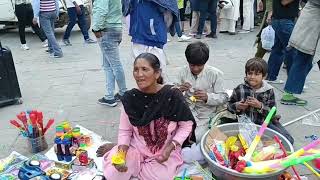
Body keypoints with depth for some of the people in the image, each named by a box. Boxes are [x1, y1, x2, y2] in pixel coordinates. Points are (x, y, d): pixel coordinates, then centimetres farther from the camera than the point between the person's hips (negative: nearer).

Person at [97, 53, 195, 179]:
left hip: (165, 152, 1)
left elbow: (186, 125, -8)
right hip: (137, 149, -1)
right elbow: (124, 130, -2)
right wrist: (121, 153, -19)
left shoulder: (172, 96, -20)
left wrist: (170, 147, -20)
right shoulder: (130, 98, -12)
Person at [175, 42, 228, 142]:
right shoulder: (183, 72, -1)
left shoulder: (215, 74, -9)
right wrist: (179, 90, -19)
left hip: (205, 116, -2)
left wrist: (207, 97, -26)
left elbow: (224, 97, -6)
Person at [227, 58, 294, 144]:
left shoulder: (269, 91, -2)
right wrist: (237, 106, -16)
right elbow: (229, 105, 6)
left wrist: (260, 106, -21)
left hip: (263, 123, 1)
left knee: (288, 140, -7)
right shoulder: (240, 89, -3)